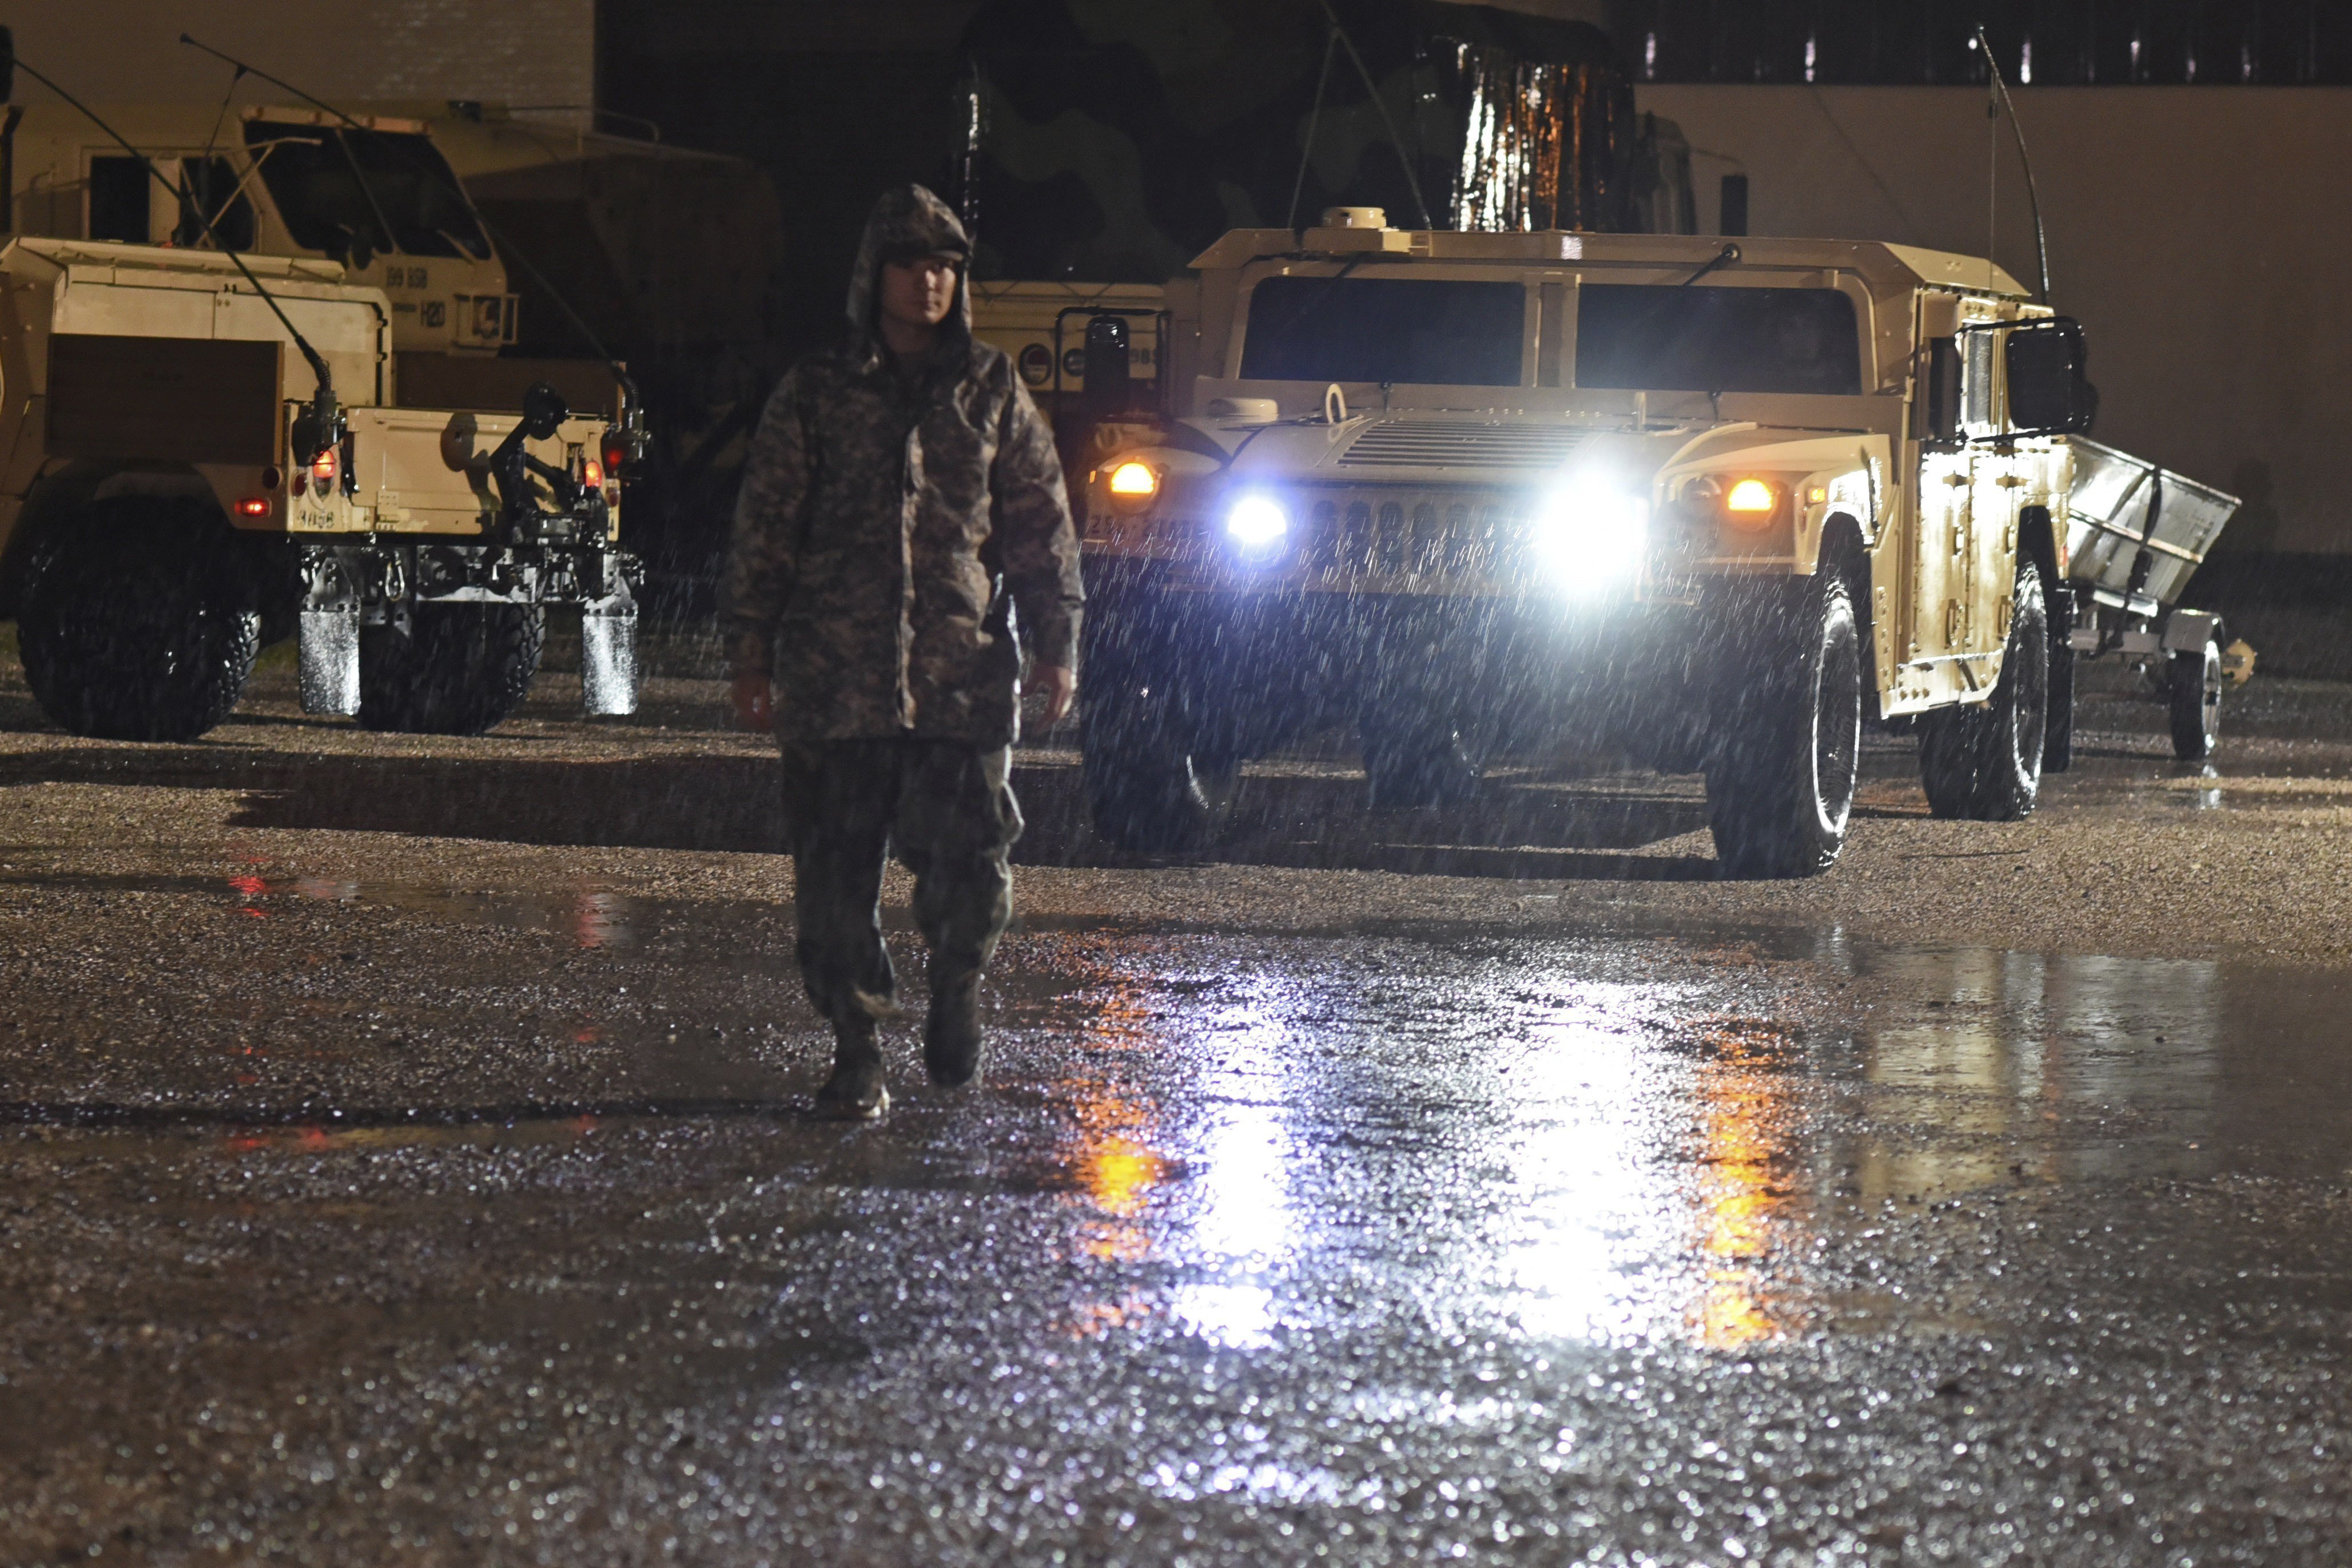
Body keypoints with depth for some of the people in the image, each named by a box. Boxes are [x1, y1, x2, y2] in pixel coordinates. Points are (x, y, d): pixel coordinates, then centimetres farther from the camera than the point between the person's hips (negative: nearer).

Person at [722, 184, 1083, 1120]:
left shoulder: (992, 393, 12)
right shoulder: (817, 395, 9)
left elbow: (1041, 527, 12)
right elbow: (764, 528, 9)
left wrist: (1056, 648, 5)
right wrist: (750, 655, 3)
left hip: (964, 673, 0)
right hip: (836, 676, 0)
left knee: (969, 858, -9)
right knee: (836, 872, -1)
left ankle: (957, 991, 18)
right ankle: (856, 1054, 8)